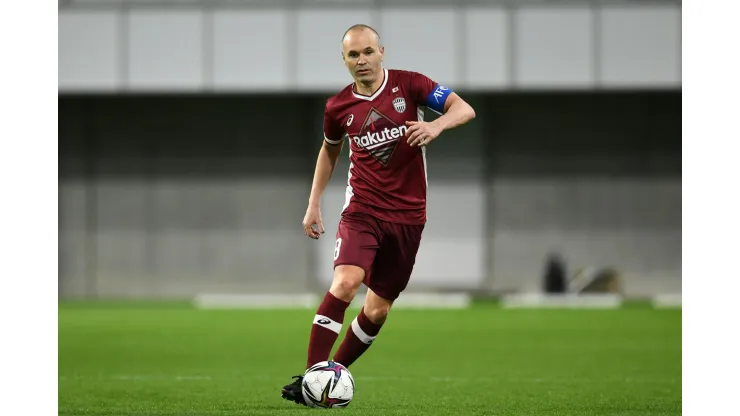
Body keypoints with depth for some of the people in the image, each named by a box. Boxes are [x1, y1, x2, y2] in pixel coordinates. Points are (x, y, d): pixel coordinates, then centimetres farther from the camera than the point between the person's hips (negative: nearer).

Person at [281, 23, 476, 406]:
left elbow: (464, 109, -10)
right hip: (362, 210, -1)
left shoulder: (409, 85, -4)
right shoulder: (338, 107, 3)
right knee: (345, 283, -25)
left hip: (407, 216, 1)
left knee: (377, 309, 4)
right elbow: (330, 149, 22)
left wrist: (437, 125, -31)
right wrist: (314, 203, 16)